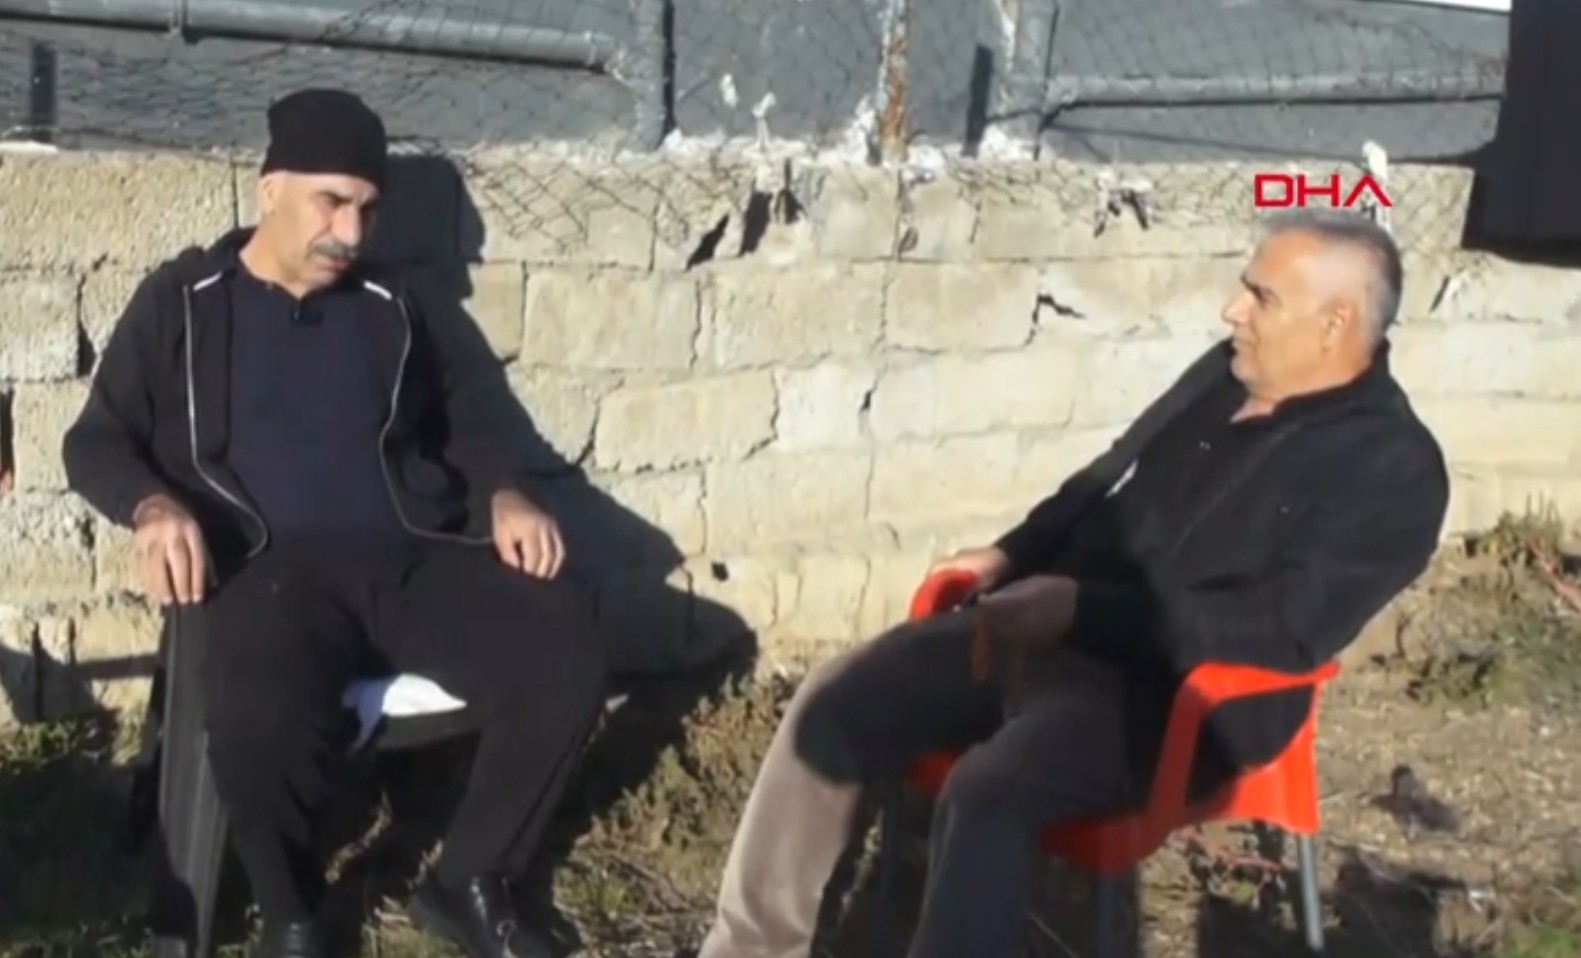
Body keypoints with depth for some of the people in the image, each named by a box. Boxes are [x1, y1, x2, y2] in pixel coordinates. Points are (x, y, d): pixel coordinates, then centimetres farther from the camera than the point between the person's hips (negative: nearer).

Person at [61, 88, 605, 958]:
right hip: (271, 567, -3)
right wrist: (154, 506, -13)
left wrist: (504, 496, 2)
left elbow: (469, 419, 25)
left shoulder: (394, 307, 20)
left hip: (412, 556, 4)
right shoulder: (181, 302, 12)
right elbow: (95, 442, 10)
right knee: (259, 716, -38)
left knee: (566, 651, -23)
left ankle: (468, 883, 0)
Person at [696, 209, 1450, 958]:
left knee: (985, 793, -34)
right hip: (1046, 628, 8)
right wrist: (1011, 556, 7)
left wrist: (1083, 609, -22)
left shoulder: (1391, 468, -10)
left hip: (1176, 693, -8)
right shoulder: (1226, 372, 14)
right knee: (834, 704, -6)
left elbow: (1286, 628, -20)